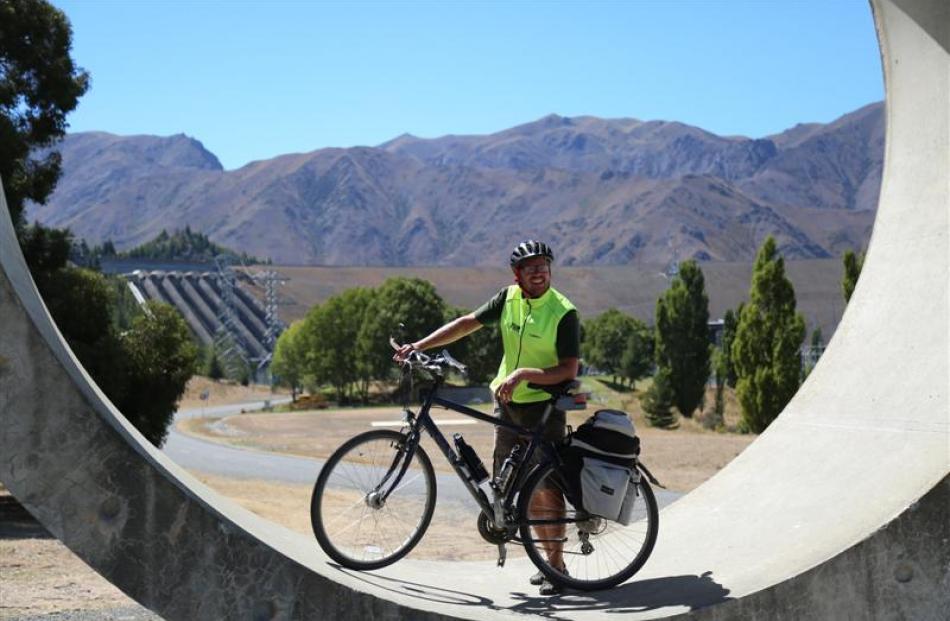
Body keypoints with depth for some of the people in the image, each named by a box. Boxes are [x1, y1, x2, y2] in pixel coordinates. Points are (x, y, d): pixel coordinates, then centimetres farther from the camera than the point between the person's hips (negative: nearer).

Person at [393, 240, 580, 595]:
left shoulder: (563, 313, -15)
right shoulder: (509, 298, 0)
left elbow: (569, 370, -19)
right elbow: (468, 323, 4)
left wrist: (523, 373, -30)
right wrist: (419, 346, -2)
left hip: (543, 405, -6)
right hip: (507, 402, 6)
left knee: (547, 486, -5)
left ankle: (556, 565, 6)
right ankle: (548, 553, 23)